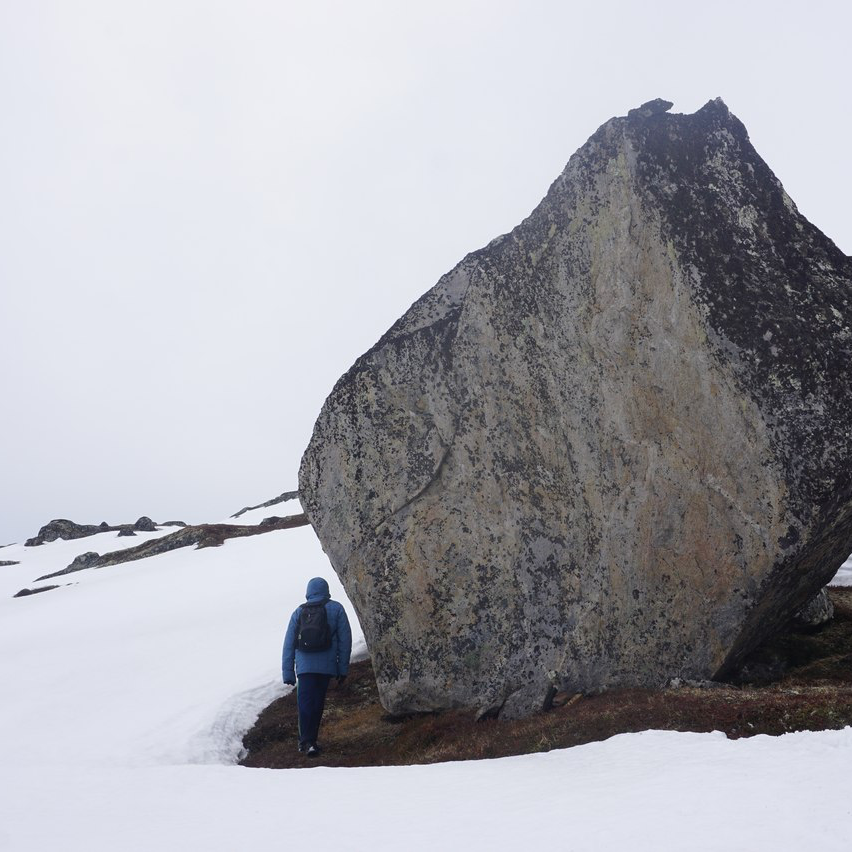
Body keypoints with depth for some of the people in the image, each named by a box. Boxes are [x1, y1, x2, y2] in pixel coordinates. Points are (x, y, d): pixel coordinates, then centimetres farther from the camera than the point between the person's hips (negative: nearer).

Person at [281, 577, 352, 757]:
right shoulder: (336, 609, 5)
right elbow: (345, 639, 2)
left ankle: (306, 741, -11)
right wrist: (343, 668, 7)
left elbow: (289, 644, 6)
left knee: (305, 702, 0)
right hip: (327, 666, 0)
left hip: (305, 665, 0)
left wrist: (288, 672, 9)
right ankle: (309, 740, 15)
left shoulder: (299, 612, 8)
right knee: (317, 703, 9)